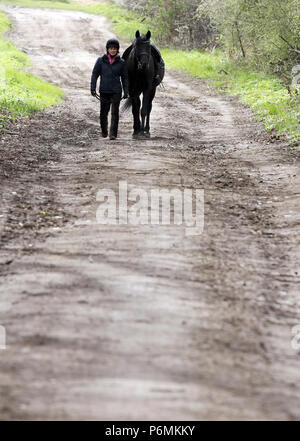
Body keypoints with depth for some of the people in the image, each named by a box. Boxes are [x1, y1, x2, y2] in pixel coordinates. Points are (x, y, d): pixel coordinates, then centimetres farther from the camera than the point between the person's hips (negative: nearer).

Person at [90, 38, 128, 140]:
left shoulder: (121, 62, 2)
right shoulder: (101, 60, 1)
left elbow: (125, 78, 8)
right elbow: (94, 74, 4)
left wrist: (126, 91, 3)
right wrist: (93, 88, -3)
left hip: (116, 91, -1)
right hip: (104, 91, 1)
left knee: (115, 112, -6)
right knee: (103, 112, 10)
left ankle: (113, 134, -3)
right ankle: (104, 131, 31)